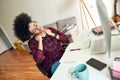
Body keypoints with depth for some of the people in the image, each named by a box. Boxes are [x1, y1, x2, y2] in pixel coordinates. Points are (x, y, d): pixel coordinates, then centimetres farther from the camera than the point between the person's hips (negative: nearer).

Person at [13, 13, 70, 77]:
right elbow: (39, 60, -24)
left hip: (64, 57, 5)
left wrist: (52, 34, -15)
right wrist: (40, 41, -21)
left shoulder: (50, 30, -1)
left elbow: (67, 41, -5)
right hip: (52, 66, -4)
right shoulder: (32, 42, -11)